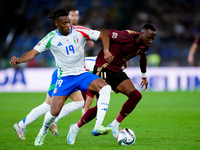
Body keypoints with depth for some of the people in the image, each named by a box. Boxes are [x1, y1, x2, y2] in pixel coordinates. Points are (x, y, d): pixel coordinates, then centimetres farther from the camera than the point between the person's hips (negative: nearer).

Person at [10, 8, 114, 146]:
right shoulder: (51, 38, -5)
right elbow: (34, 52, -5)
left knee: (105, 88, -28)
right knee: (54, 112, -12)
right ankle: (43, 131, 23)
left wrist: (106, 51, -20)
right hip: (65, 77, -1)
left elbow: (103, 36, -2)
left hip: (82, 74, 1)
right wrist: (19, 60, -23)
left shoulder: (80, 31, -5)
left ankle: (98, 126, -29)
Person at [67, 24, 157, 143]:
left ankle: (115, 125, 1)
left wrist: (144, 76, 33)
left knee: (136, 96, -11)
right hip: (103, 69, -8)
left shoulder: (145, 45, 0)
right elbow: (102, 33, -21)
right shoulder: (126, 37, -26)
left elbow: (142, 57, 24)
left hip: (117, 71, 8)